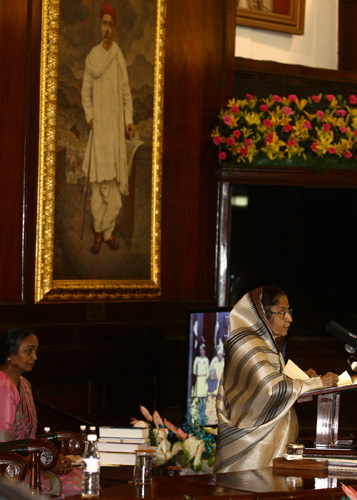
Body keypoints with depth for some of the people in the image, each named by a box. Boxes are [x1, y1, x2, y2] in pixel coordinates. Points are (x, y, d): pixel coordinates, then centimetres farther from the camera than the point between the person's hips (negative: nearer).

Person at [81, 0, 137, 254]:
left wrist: (129, 122, -3)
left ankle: (107, 231, 7)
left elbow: (127, 93, 7)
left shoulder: (119, 57, 5)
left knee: (114, 180, 0)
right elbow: (86, 92, 6)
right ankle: (100, 232, 3)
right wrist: (89, 117, -8)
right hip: (98, 126, -1)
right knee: (98, 179, -2)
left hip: (116, 124, 1)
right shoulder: (92, 57, 4)